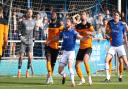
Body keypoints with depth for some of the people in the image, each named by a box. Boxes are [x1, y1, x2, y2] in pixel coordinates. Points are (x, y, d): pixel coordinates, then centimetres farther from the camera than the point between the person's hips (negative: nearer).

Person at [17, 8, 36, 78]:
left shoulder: (33, 22, 10)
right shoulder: (23, 21, 0)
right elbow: (19, 29, 2)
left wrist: (33, 39, 14)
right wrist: (20, 36, -11)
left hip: (30, 41, 2)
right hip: (23, 41, -2)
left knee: (30, 57, -6)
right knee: (21, 56, -2)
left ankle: (28, 70, 6)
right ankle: (19, 71, 6)